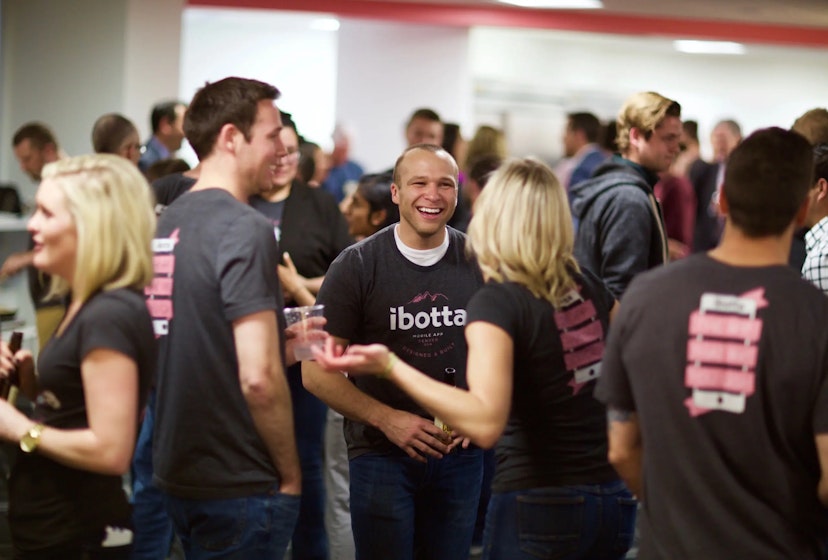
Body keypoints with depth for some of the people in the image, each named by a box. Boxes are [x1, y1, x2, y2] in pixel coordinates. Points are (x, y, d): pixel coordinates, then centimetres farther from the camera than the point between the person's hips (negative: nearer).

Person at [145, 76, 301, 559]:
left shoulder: (167, 221, 8)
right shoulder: (247, 230, -17)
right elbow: (258, 378, -23)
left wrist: (282, 344, 14)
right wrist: (290, 473, -11)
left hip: (176, 473, 8)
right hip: (239, 484, -8)